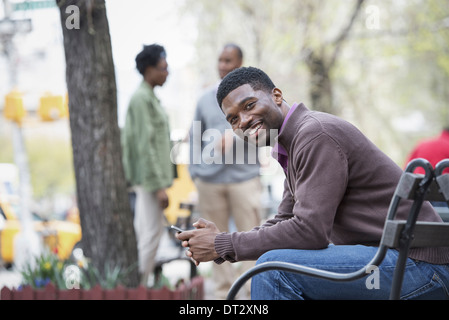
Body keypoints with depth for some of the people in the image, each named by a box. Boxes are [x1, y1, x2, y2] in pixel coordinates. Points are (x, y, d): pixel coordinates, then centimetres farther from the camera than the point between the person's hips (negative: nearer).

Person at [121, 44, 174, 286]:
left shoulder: (148, 97, 16)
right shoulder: (142, 99, -15)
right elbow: (146, 145, -19)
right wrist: (159, 185, -19)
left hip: (146, 182, 10)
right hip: (151, 177, -10)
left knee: (143, 233, 11)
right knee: (152, 234, -8)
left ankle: (138, 286, 16)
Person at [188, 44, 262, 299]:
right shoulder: (207, 98, 14)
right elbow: (196, 137, 18)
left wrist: (233, 136, -19)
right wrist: (195, 171, 10)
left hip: (244, 178, -3)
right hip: (209, 180, 3)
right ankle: (224, 292, 14)